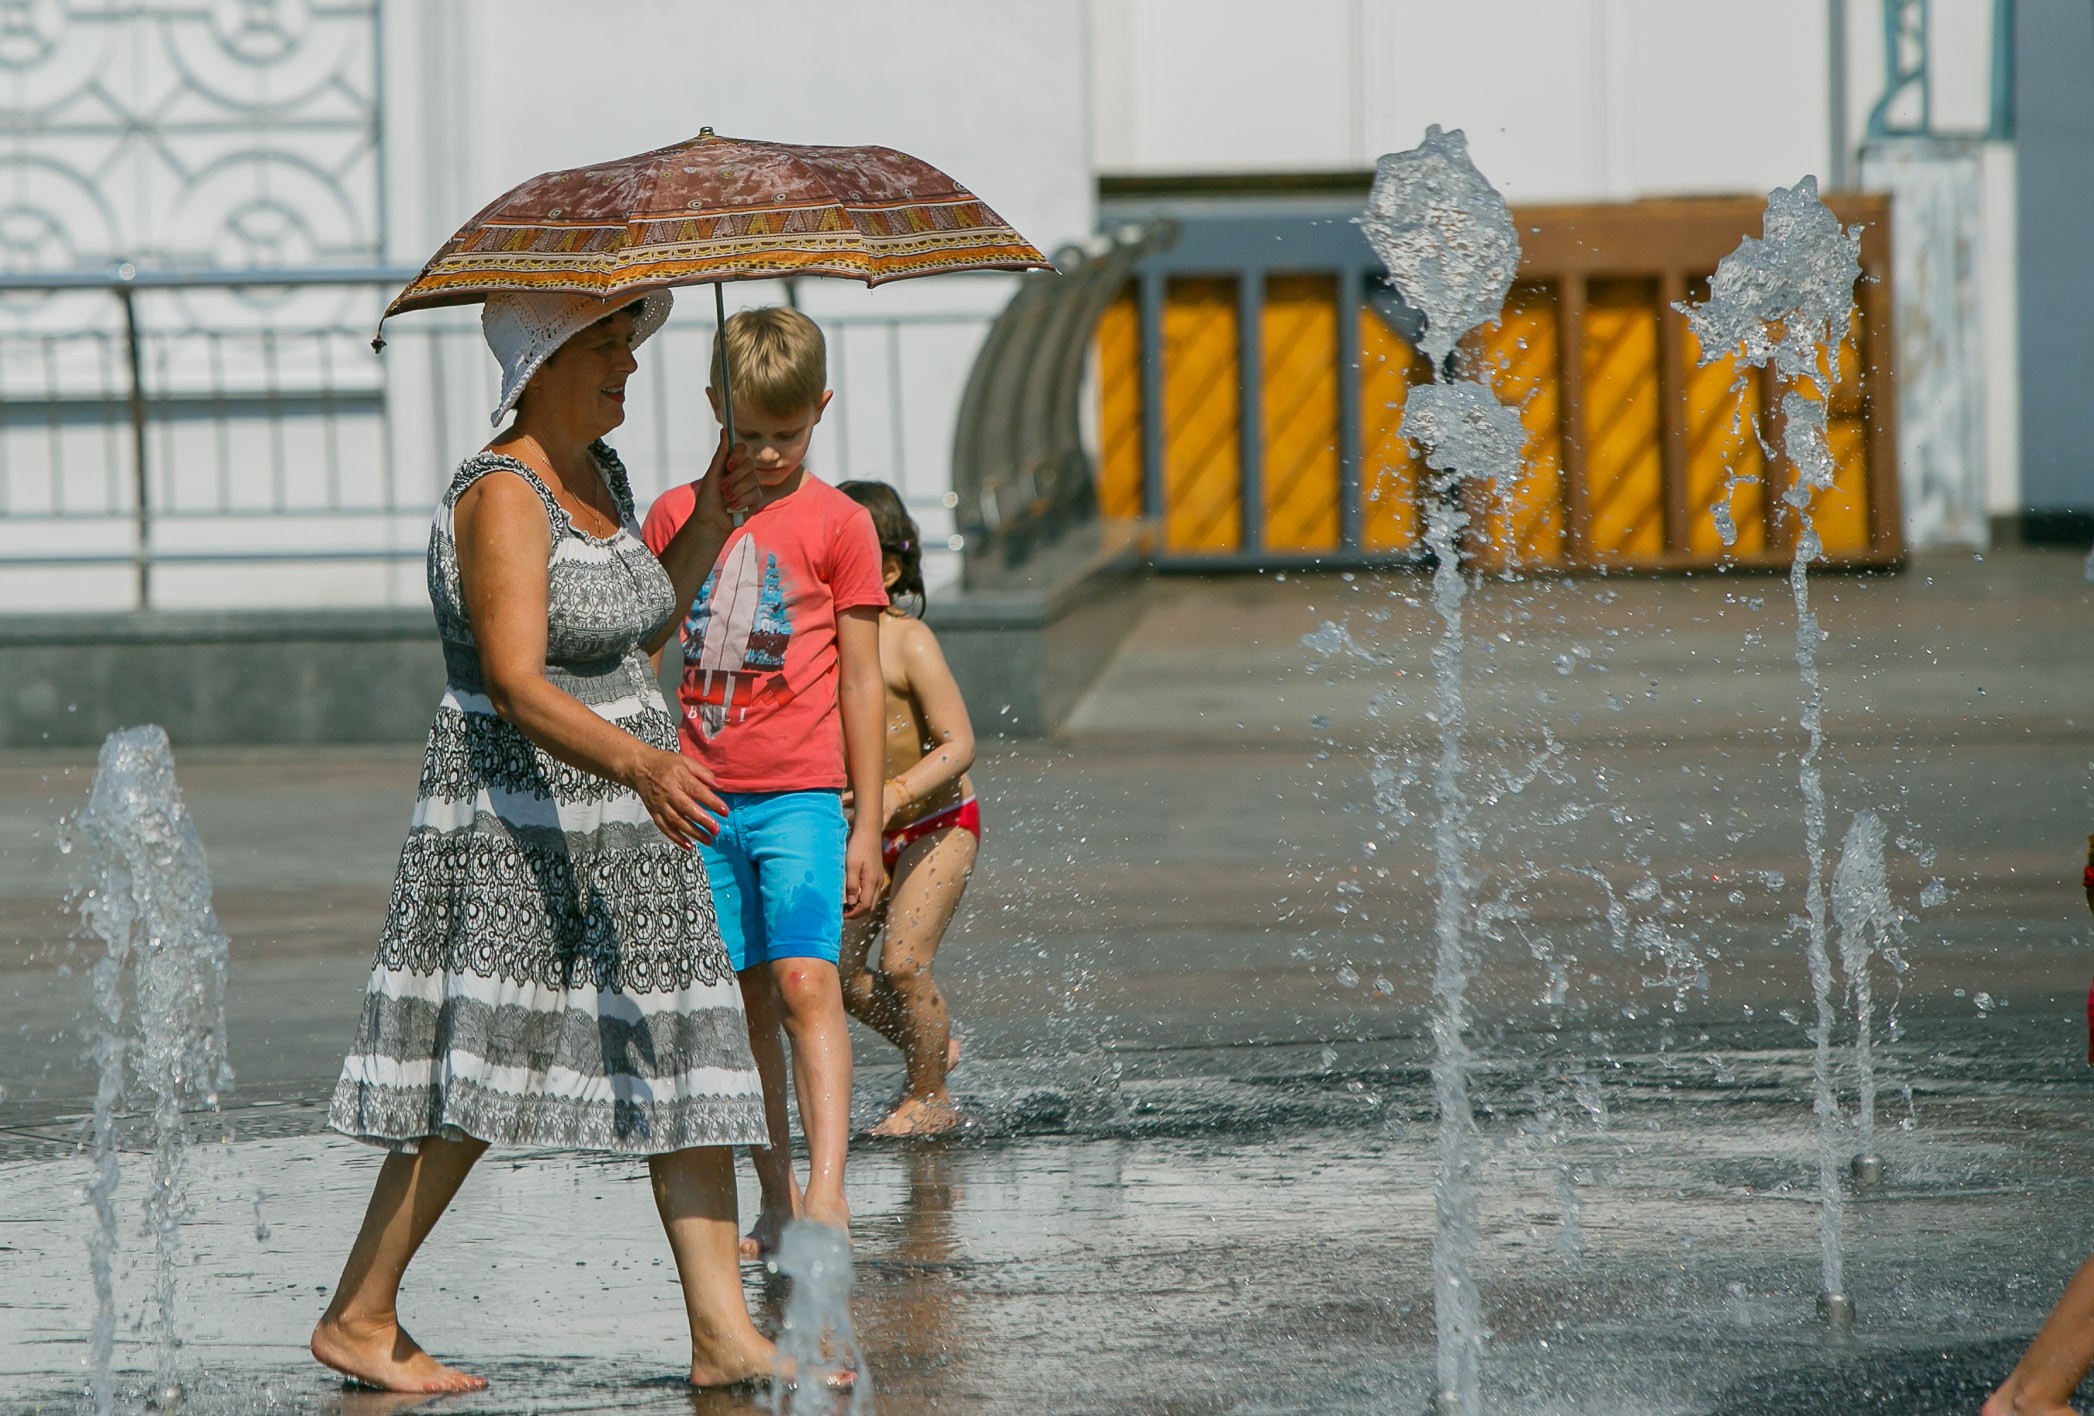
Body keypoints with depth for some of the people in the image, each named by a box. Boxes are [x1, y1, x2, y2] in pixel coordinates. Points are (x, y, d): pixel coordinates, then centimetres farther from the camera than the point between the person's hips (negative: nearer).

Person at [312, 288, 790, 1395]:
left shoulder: (598, 473, 12)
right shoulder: (501, 496, -17)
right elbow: (517, 687, -26)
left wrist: (707, 524, 12)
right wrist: (641, 764, -39)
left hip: (620, 816, 9)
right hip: (514, 817, -9)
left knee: (685, 1060, 3)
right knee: (476, 1080, -5)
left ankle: (723, 1335, 2)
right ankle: (357, 1320, 8)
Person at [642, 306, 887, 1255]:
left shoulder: (838, 525, 2)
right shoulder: (677, 515, 10)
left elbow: (860, 681, 2)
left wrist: (867, 826, 0)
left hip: (802, 793, -3)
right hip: (703, 795, 3)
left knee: (805, 979, -16)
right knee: (744, 1001, 6)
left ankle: (827, 1191, -25)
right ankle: (775, 1201, 14)